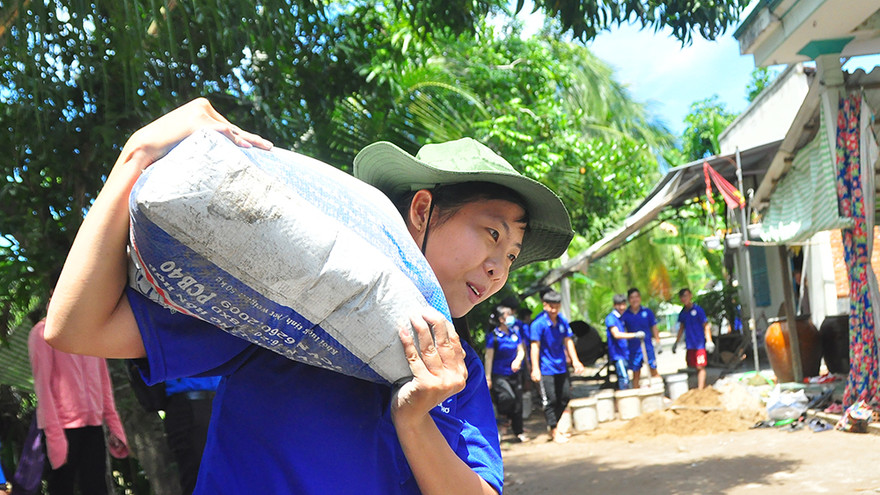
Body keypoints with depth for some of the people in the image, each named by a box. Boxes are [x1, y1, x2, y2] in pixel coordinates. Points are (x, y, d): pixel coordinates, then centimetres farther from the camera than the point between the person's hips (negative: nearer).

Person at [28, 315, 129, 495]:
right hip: (63, 426, -5)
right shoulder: (43, 331, -2)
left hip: (93, 425, 5)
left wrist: (115, 427, 9)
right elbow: (42, 384, -7)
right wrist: (54, 435, -14)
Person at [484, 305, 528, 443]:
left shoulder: (515, 332, 7)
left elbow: (521, 350, 14)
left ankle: (519, 432, 20)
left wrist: (518, 360, -9)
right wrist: (488, 377, -9)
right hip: (499, 374, -5)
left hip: (514, 373, 6)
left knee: (518, 403, 6)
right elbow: (489, 357, -7)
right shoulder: (493, 336, -9)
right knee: (508, 397, -24)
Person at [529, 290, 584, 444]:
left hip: (561, 366, 7)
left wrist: (575, 361, 9)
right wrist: (535, 369, -20)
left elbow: (568, 341, 12)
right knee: (550, 400, -4)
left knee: (565, 396, 11)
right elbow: (535, 346, -16)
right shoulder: (538, 323, -14)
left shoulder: (562, 321, 4)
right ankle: (554, 432, 7)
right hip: (546, 369, -7)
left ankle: (554, 425, 28)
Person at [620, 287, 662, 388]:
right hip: (633, 348, 0)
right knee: (636, 374, 8)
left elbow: (654, 328, 7)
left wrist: (658, 343, 5)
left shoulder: (647, 312, 0)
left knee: (653, 370, 0)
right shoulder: (625, 315, -2)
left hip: (648, 346, 0)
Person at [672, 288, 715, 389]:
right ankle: (703, 387, 19)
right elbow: (681, 328, 23)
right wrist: (676, 343, 23)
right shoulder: (682, 313, 11)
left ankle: (700, 390, -12)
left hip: (699, 344, -6)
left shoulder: (697, 310, -6)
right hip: (689, 345, 6)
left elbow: (706, 326, -5)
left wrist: (709, 341, -14)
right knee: (696, 367, 10)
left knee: (700, 367, -8)